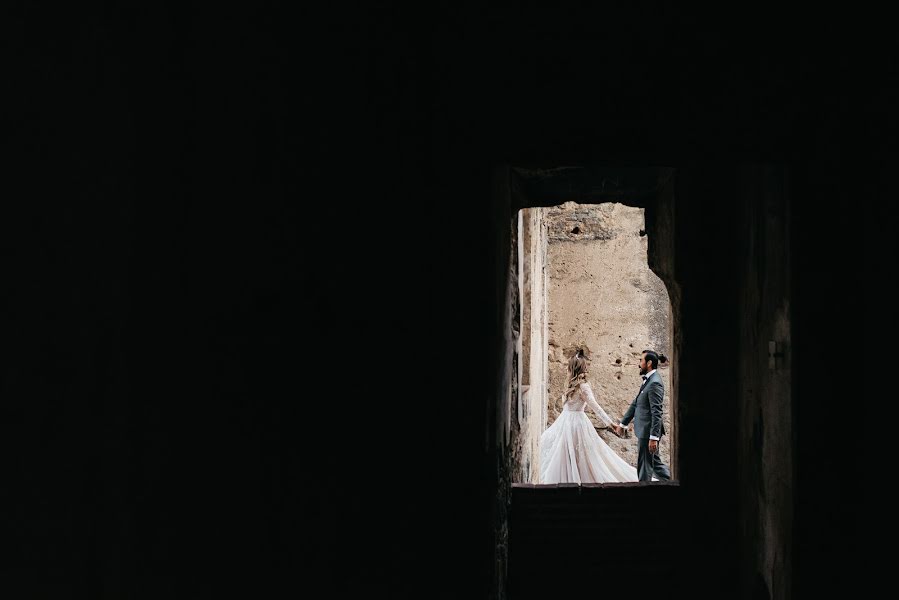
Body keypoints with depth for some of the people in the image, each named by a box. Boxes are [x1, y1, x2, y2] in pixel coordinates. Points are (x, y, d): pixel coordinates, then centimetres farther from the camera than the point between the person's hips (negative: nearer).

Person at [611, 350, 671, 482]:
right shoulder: (648, 380, 12)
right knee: (654, 462, 17)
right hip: (644, 430, 10)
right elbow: (635, 404, 19)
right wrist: (623, 424, 22)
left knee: (644, 466, 1)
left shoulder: (654, 383, -19)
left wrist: (654, 437, -25)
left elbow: (657, 413, -22)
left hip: (648, 431, -10)